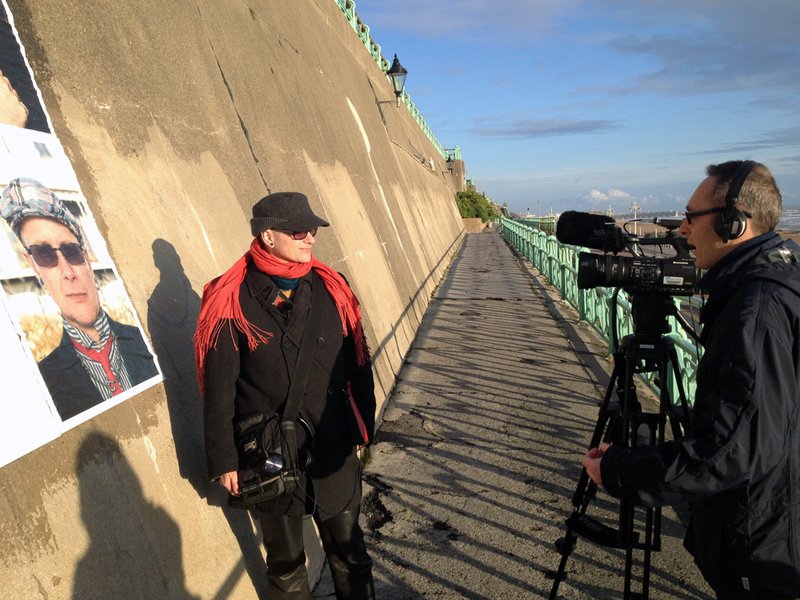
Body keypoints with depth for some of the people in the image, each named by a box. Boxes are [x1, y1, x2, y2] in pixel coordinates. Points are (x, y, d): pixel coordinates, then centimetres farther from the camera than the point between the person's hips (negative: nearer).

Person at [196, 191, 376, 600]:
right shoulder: (230, 302, -13)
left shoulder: (330, 289, -3)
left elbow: (357, 367, 2)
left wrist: (363, 427, 5)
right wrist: (224, 460, -4)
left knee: (348, 548, 21)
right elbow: (217, 392, -8)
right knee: (285, 559, 21)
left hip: (334, 451, 3)